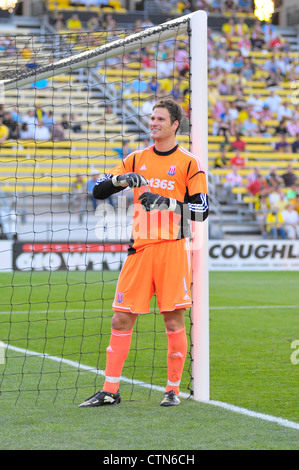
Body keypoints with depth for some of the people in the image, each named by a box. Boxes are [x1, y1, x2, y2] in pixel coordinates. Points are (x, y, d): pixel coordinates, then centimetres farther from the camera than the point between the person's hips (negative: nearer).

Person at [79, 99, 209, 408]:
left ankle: (173, 389, 10)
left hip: (173, 248, -3)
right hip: (141, 247, 4)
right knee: (121, 318, 1)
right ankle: (110, 391, 6)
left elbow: (201, 211, -3)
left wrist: (168, 202, -15)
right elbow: (98, 191, 10)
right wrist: (121, 179, -10)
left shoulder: (189, 162, 2)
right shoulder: (136, 159, 13)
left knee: (174, 320, -2)